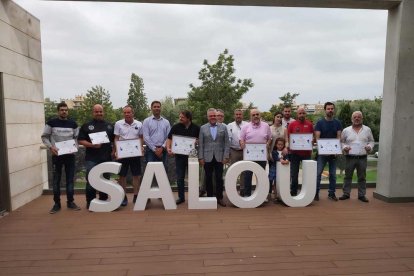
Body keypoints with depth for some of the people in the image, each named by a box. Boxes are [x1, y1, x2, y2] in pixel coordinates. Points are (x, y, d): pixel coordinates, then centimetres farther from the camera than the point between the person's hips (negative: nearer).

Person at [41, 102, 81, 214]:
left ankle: (70, 202, 17)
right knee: (56, 180, 5)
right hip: (56, 155, -2)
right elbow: (44, 137, 2)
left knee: (70, 179, 7)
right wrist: (51, 147, -13)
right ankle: (57, 203, 15)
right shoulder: (51, 123, -1)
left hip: (70, 155, 2)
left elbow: (77, 137, 12)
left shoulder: (73, 123, 6)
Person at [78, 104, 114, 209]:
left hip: (106, 158, 3)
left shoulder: (109, 126, 13)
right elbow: (80, 140, 0)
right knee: (91, 181, -2)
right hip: (91, 158, -2)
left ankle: (103, 201, 21)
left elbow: (114, 140, 16)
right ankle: (90, 202, 10)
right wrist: (91, 145, -15)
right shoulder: (86, 125, 6)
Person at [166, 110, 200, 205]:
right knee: (180, 177, 6)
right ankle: (181, 197, 18)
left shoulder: (196, 128, -1)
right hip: (179, 155, 1)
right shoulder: (176, 127, 0)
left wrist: (197, 141, -14)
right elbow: (169, 139, 1)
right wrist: (168, 148, -15)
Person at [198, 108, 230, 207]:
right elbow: (200, 144, 2)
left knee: (219, 178, 3)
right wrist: (200, 157, -3)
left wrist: (226, 156, -4)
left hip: (219, 157, 0)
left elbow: (227, 143, 3)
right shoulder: (203, 128, 5)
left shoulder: (223, 127, 6)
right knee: (208, 178, 7)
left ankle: (219, 198, 14)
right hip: (207, 158, 0)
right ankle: (209, 197, 18)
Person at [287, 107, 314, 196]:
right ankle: (293, 192, 15)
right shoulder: (292, 124, 1)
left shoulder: (309, 124, 5)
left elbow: (313, 137, 11)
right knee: (294, 174, 5)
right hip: (295, 152, -1)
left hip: (307, 152, 1)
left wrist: (312, 142, -9)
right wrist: (289, 145, -13)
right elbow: (288, 137, 4)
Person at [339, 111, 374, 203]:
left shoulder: (367, 130, 9)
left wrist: (370, 147, -4)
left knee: (362, 177, 7)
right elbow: (342, 142, 11)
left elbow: (371, 141, 16)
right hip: (350, 157, -1)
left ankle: (362, 195, 17)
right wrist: (344, 147, -7)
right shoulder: (346, 130, 6)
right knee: (348, 176, 6)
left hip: (362, 158, 1)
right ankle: (346, 194, 15)